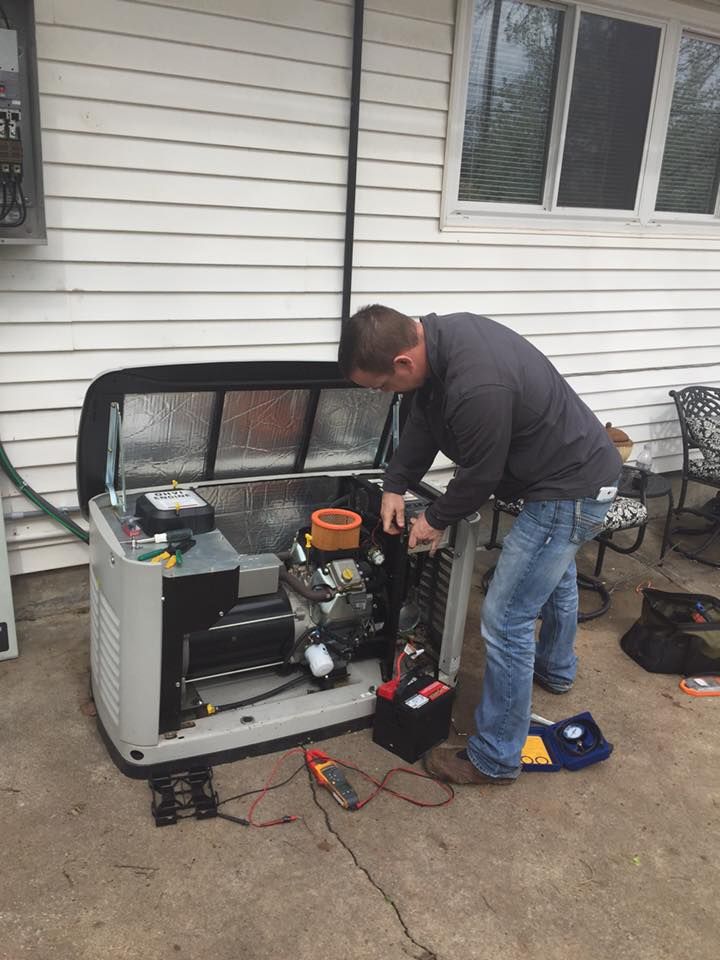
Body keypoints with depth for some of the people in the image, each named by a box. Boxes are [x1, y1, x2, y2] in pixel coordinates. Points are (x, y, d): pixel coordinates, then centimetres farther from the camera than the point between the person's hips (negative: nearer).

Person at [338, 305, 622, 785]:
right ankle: (555, 669, 61)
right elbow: (422, 421, 6)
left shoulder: (477, 386, -37)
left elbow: (480, 475, -23)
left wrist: (436, 520, -5)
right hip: (580, 466, 11)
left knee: (505, 619, -5)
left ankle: (495, 759, 12)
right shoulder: (436, 335, -7)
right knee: (556, 575, 32)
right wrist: (394, 485, 2)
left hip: (572, 492, -10)